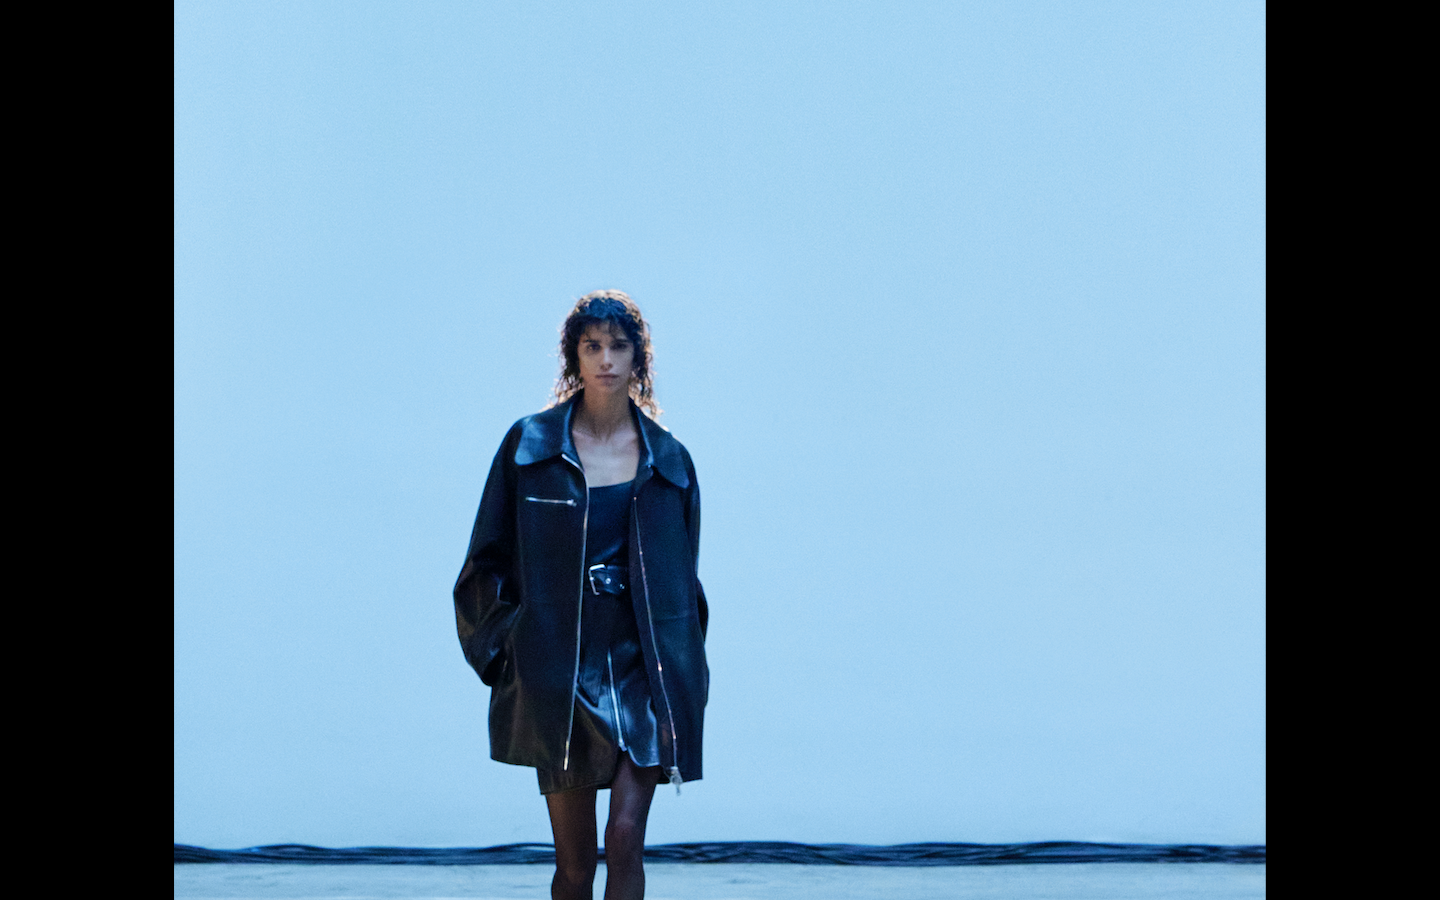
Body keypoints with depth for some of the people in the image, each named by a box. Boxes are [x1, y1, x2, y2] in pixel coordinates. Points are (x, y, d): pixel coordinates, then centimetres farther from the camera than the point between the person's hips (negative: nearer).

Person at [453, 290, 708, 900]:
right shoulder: (530, 445, 2)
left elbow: (682, 575, 13)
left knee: (625, 839, -13)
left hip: (641, 665, 1)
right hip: (559, 671, 0)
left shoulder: (668, 459, 7)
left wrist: (683, 675, 7)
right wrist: (507, 645, -4)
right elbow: (488, 559, 6)